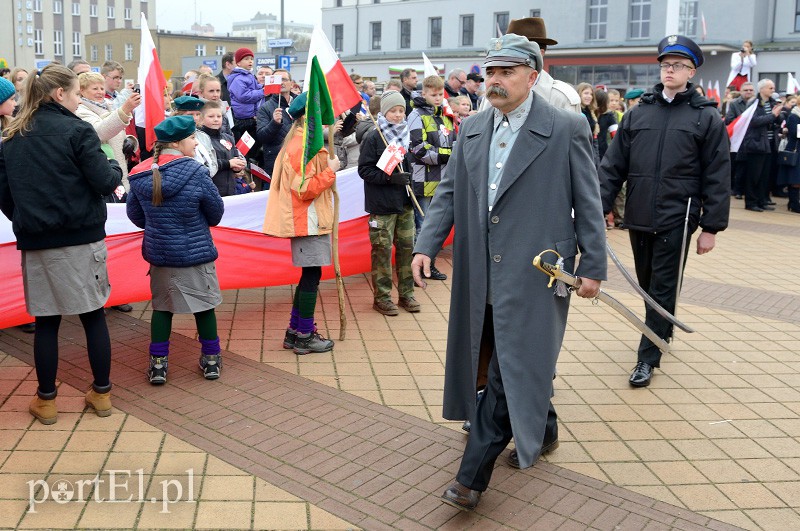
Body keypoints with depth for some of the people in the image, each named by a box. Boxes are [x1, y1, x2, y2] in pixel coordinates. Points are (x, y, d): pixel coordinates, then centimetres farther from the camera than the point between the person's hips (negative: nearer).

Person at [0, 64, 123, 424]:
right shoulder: (76, 131, -8)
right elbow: (104, 183, -12)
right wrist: (116, 168, 8)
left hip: (35, 242, 4)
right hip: (81, 238, -4)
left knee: (46, 320, 11)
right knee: (93, 315, 8)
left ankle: (46, 400, 19)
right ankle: (102, 393, 17)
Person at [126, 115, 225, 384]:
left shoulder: (141, 174, -4)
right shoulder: (195, 172, -17)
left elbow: (135, 214, 5)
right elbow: (216, 211, -7)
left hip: (158, 253, 4)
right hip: (196, 253, -3)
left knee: (161, 306, 16)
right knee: (204, 304, 12)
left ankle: (158, 364, 18)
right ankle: (211, 360, 23)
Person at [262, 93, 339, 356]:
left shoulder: (300, 142, 15)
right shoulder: (303, 147, -18)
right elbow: (305, 189, -22)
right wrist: (330, 171, -16)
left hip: (307, 220, 11)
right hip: (308, 222, -11)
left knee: (310, 275, 15)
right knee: (312, 275, -3)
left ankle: (295, 332, 23)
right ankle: (304, 337, 7)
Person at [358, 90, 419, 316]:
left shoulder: (407, 135, 10)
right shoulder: (373, 138, -7)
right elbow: (364, 169, -11)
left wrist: (412, 177, 5)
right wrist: (391, 178, -20)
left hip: (405, 203, 6)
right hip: (382, 205, -5)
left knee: (407, 247, 9)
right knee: (383, 250, 0)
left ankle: (406, 294, 21)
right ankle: (381, 297, 11)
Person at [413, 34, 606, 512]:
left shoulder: (567, 128, -5)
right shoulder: (472, 129, 9)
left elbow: (588, 203, -3)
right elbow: (449, 193, 10)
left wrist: (593, 267, -4)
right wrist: (426, 246, -2)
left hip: (534, 275, -5)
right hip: (483, 274, 6)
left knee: (512, 370, -3)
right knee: (525, 363, 19)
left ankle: (473, 476, 6)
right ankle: (542, 431, 44)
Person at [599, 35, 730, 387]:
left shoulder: (707, 117, -1)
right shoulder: (637, 113, 7)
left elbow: (717, 177, -2)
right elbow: (613, 166, 6)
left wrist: (712, 227, -5)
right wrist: (598, 209, -2)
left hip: (676, 219, -3)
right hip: (638, 216, 4)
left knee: (663, 288, 1)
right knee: (647, 285, 16)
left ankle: (648, 356, 9)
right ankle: (662, 330, 39)